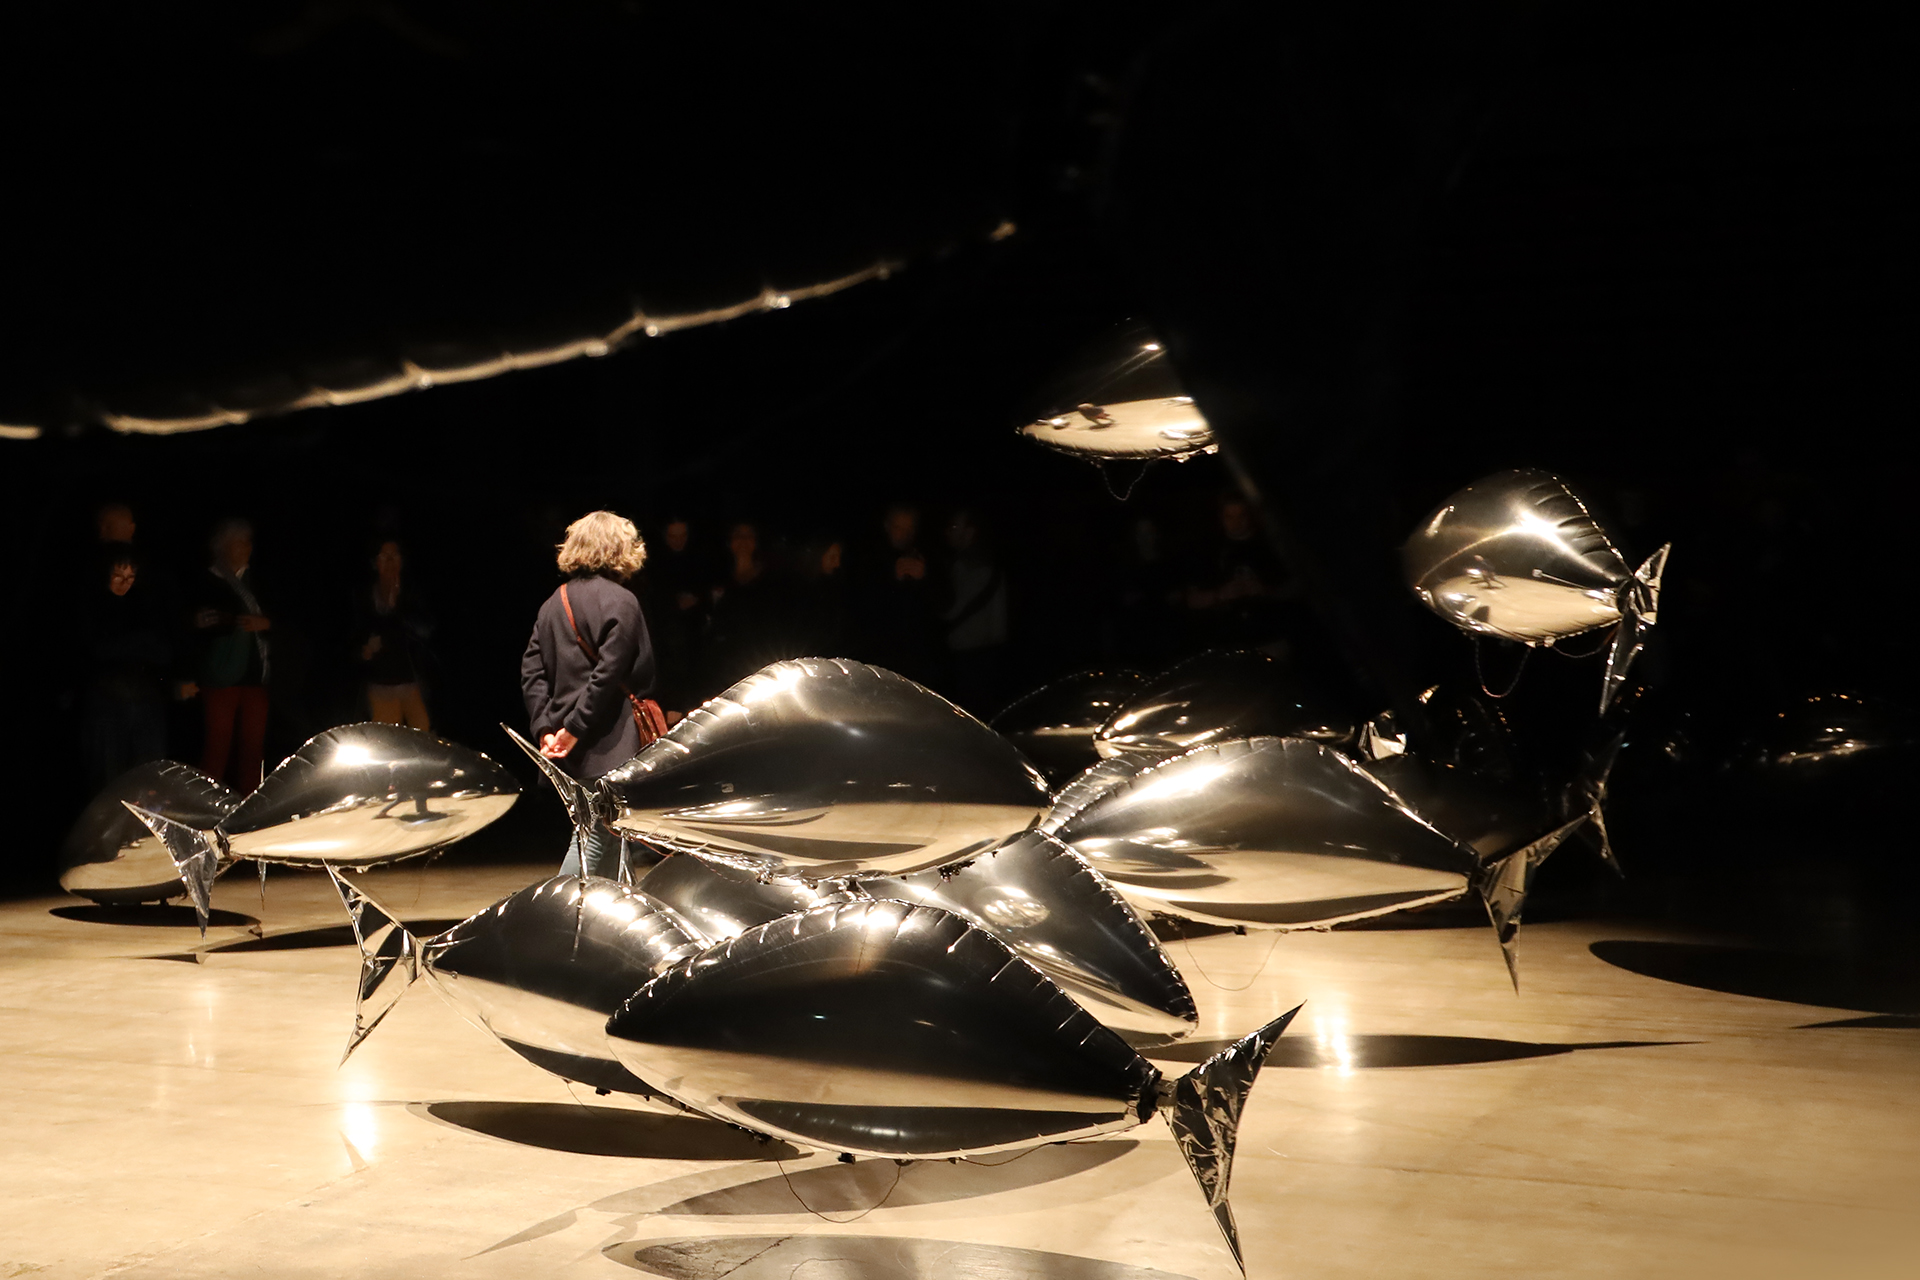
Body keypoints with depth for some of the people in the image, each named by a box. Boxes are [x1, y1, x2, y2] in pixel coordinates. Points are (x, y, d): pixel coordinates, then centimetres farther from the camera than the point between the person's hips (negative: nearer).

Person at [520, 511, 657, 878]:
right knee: (595, 838, -5)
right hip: (608, 748, -8)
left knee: (606, 837, 15)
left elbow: (532, 670, 7)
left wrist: (545, 726, 1)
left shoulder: (554, 603, 13)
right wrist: (574, 729, -12)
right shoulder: (620, 602, -9)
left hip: (566, 747, 8)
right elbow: (608, 675, -17)